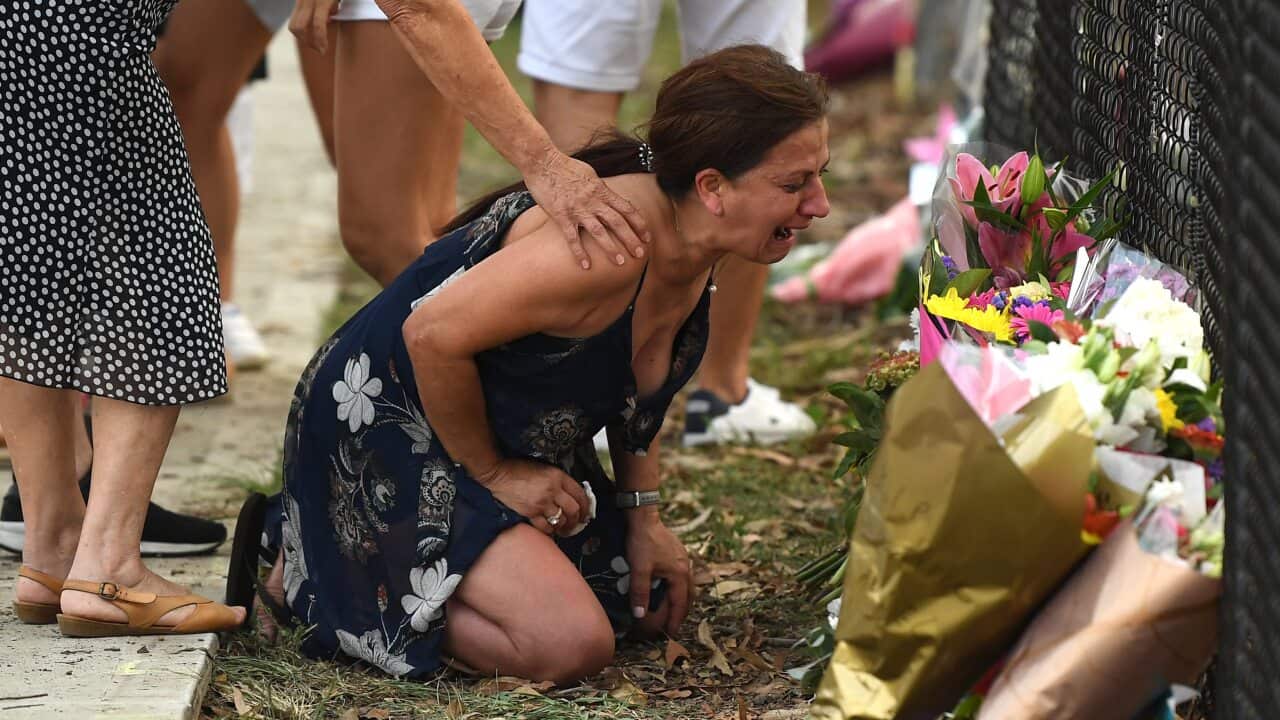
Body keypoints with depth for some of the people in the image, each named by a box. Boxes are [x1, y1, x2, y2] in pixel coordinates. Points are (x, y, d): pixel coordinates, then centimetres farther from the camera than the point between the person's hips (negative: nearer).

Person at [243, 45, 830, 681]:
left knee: (652, 604, 14)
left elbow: (634, 380, 15)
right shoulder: (613, 242, -33)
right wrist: (493, 474, -17)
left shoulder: (695, 247, -4)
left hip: (515, 438, 10)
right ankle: (315, 571, -3)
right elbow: (435, 334, -31)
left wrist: (642, 514, 8)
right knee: (570, 645, -22)